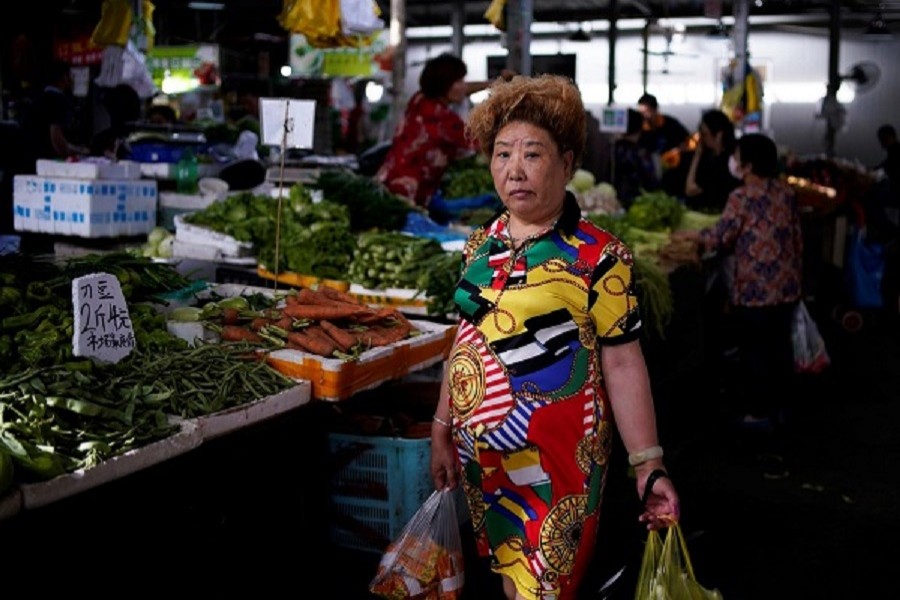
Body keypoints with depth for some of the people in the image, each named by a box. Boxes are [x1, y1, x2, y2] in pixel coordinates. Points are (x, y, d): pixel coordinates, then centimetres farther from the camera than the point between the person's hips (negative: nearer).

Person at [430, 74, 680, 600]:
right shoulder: (481, 246, 5)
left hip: (555, 458, -6)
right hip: (482, 457, 6)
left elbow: (622, 364, -11)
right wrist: (442, 430, 13)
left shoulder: (599, 257, -12)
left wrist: (648, 465, -14)